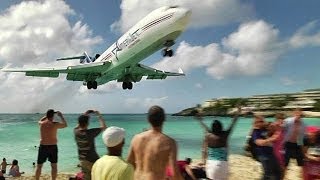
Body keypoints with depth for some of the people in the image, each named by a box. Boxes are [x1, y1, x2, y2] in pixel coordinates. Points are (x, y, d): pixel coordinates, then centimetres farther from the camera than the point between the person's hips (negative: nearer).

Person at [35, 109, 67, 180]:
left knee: (39, 166, 13)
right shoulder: (55, 124, -12)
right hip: (53, 147, -2)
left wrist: (47, 116, 22)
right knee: (54, 165, 10)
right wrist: (61, 116, 13)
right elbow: (65, 125, 5)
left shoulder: (41, 124, -3)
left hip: (43, 146, 2)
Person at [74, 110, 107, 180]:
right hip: (92, 160, -6)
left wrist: (84, 115, 15)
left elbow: (79, 125, 17)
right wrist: (99, 115, -5)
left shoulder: (76, 132, -8)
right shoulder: (90, 132, -22)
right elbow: (104, 127, -11)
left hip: (82, 160, 6)